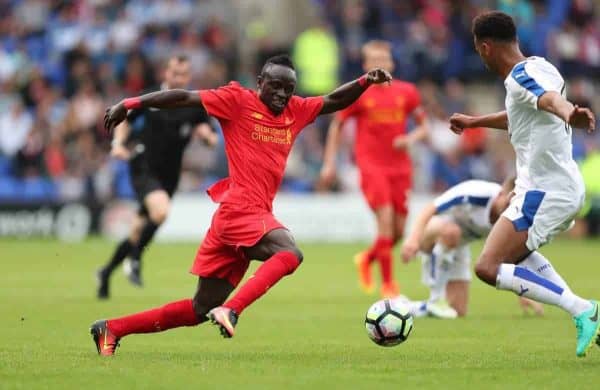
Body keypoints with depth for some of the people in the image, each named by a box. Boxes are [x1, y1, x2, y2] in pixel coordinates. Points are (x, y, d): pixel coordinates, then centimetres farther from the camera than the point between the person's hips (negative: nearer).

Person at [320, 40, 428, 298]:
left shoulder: (407, 92, 5)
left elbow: (423, 126, 13)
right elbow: (336, 125, 8)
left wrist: (411, 138, -9)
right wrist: (329, 163, 4)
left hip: (399, 166, 4)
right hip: (371, 165, -4)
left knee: (398, 231, 3)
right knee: (385, 219, -19)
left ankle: (367, 259, 34)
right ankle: (388, 284, -11)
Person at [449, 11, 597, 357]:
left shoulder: (522, 77, -17)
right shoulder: (539, 68, 13)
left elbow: (551, 98, -41)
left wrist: (568, 114, -64)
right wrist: (474, 122, 49)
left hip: (544, 192, -10)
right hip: (568, 188, 10)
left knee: (488, 268, -13)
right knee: (515, 252, 33)